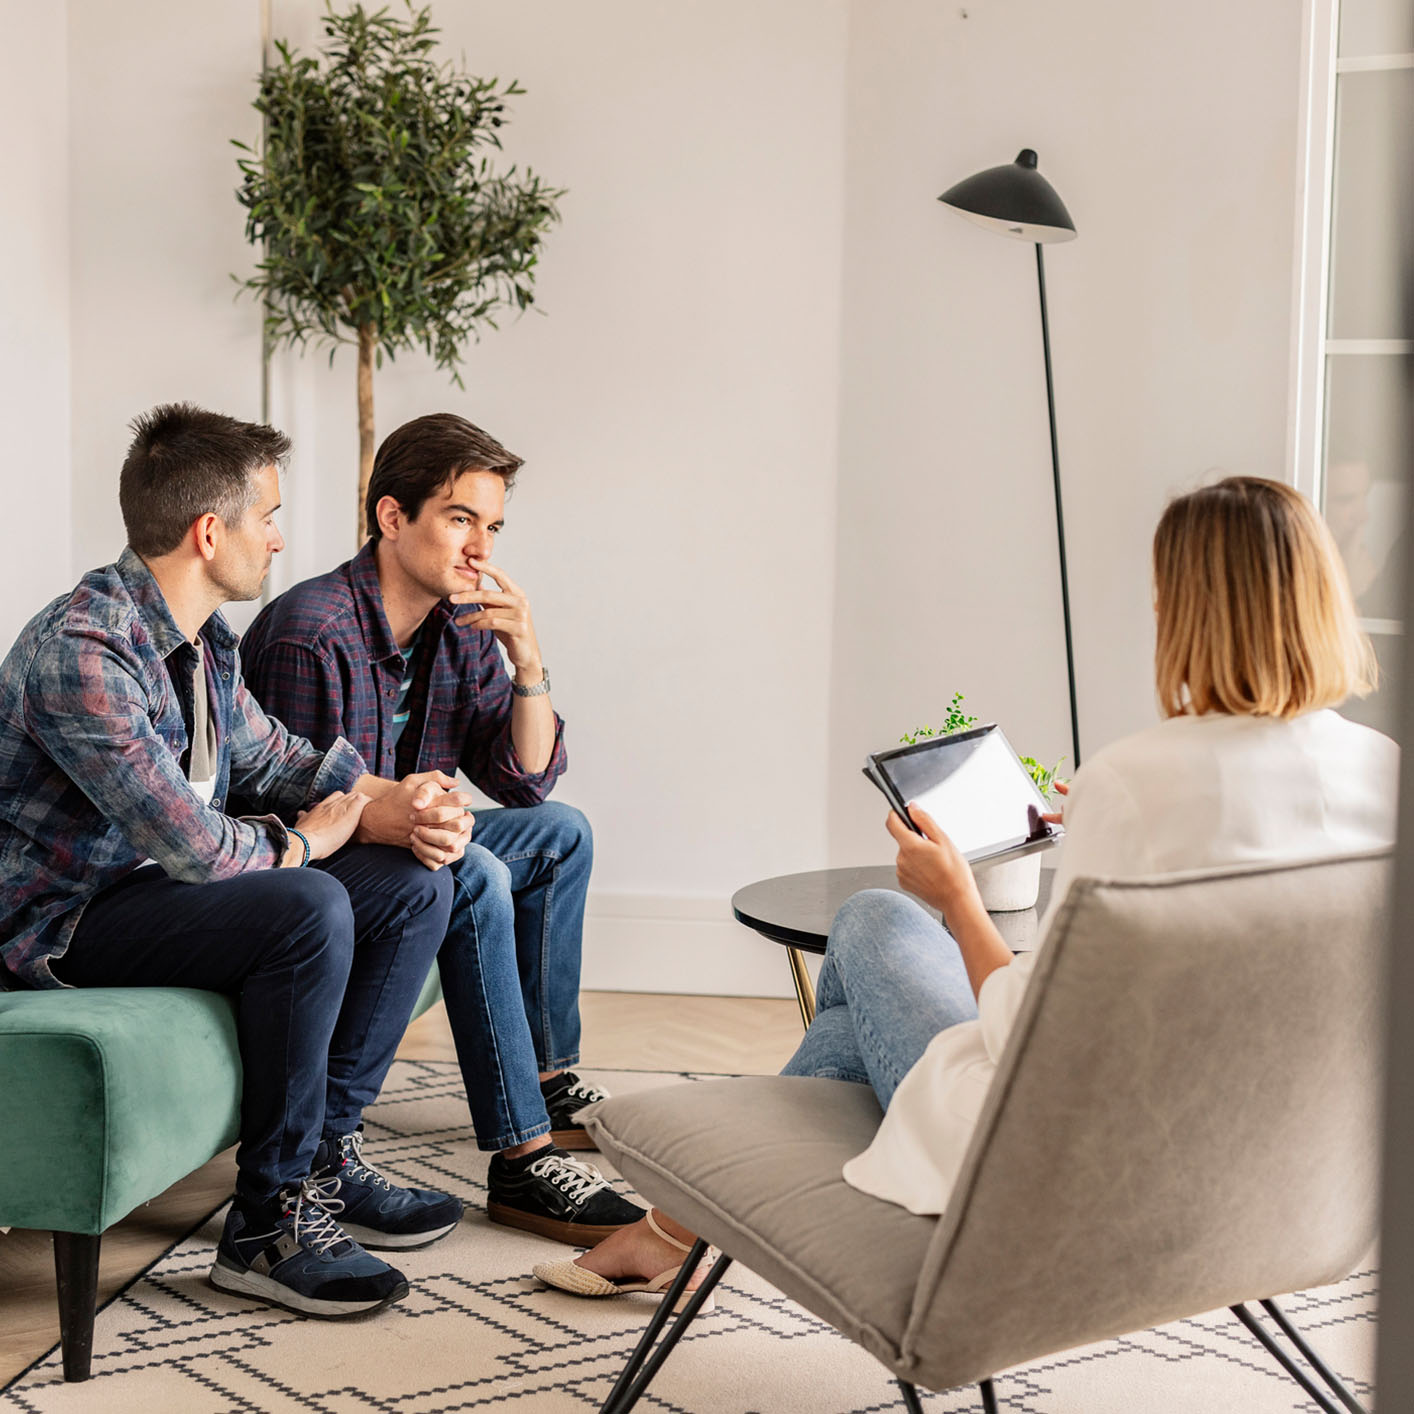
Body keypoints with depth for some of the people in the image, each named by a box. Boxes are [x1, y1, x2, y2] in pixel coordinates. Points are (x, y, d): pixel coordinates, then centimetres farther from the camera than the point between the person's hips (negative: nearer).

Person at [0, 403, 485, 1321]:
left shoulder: (204, 638, 6)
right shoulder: (79, 650, -26)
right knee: (308, 909, -32)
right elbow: (188, 841, -31)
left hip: (164, 883, 10)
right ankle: (270, 1219, -19)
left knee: (416, 886, 1)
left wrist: (394, 802, -2)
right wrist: (301, 844, -11)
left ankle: (324, 1153, 4)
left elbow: (269, 755, 18)